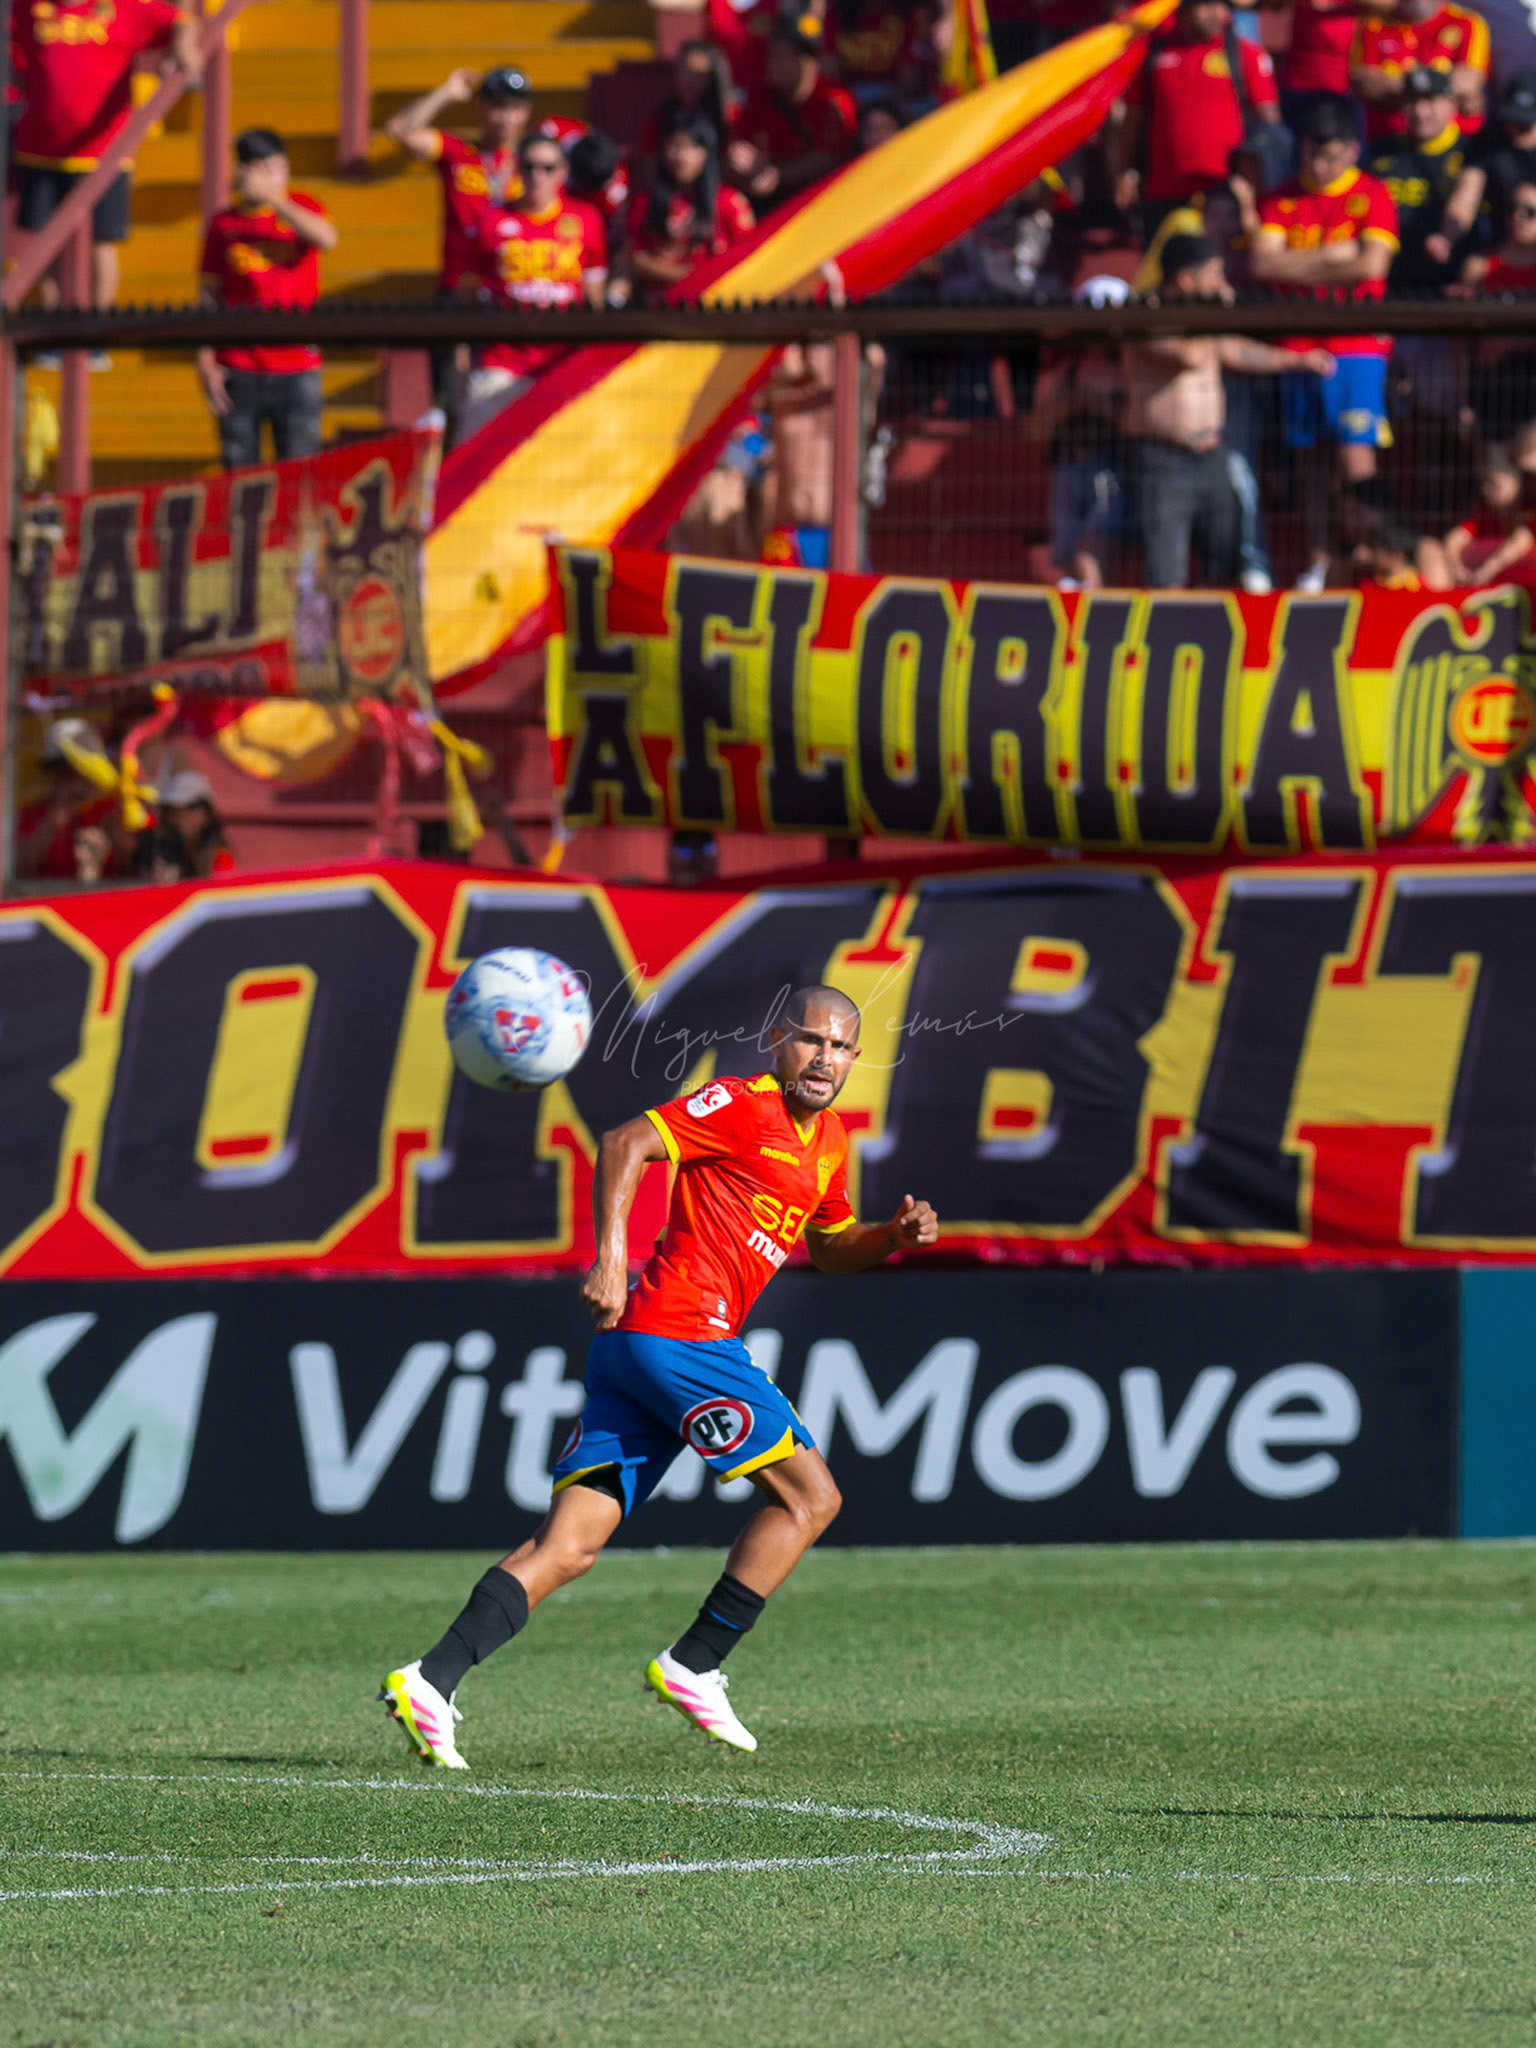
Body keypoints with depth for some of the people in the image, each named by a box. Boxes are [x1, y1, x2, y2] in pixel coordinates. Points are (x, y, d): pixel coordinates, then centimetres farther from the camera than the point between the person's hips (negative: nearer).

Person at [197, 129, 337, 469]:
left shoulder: (300, 208, 5)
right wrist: (205, 361, -1)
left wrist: (270, 197, -20)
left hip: (297, 367, -1)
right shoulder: (224, 224, 6)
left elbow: (326, 238, -18)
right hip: (238, 370, 1)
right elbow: (209, 296, 7)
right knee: (239, 469, 1)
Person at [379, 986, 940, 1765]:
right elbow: (626, 1143, -15)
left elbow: (829, 1248, 35)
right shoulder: (743, 1104, -5)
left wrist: (895, 1234, 15)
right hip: (681, 1333, -9)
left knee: (568, 1546, 0)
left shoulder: (829, 1140, 23)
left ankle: (430, 1681, -11)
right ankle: (692, 1667, 1)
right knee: (809, 1495, 0)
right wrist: (609, 1255, -25)